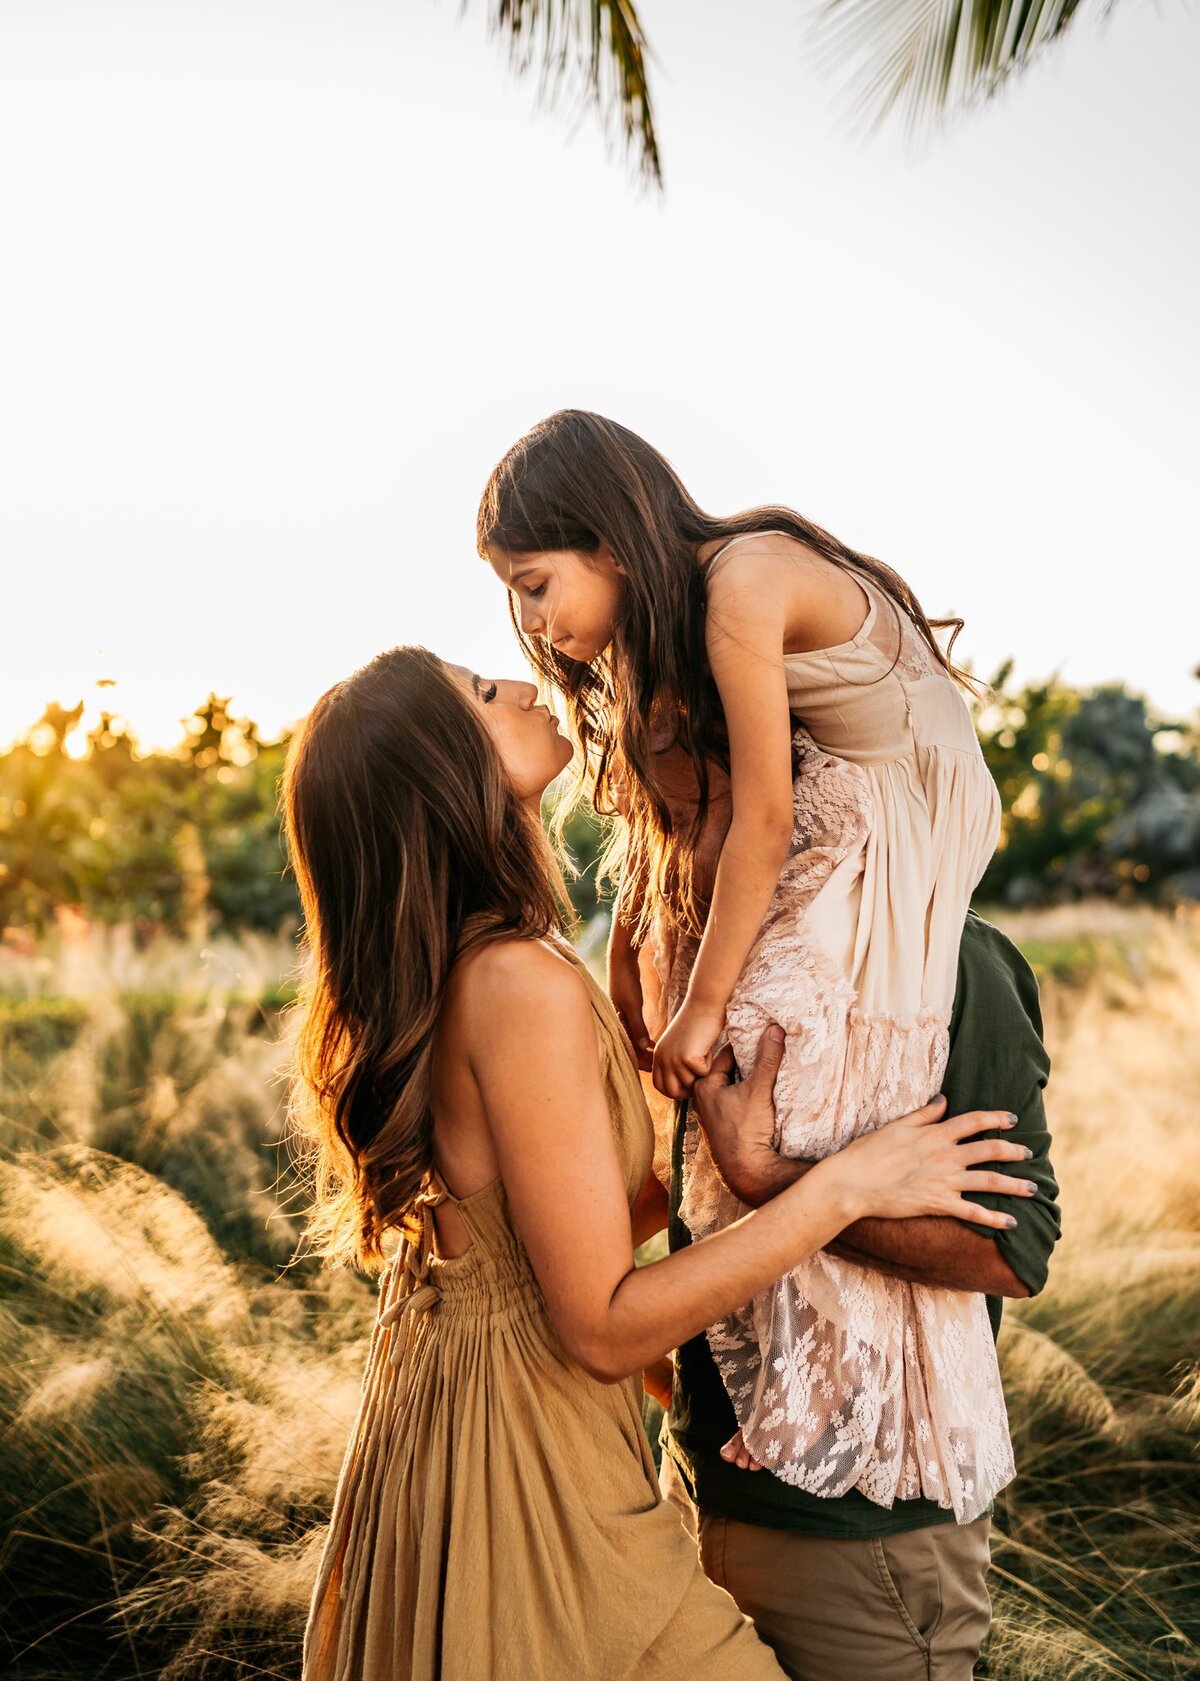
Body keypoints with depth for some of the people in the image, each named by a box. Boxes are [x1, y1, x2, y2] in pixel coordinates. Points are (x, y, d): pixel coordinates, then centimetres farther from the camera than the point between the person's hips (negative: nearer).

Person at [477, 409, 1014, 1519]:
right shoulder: (678, 611, 4)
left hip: (899, 832, -10)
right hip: (821, 815, 10)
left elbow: (765, 815, -23)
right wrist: (629, 970, 5)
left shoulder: (746, 582, -24)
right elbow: (673, 812, 7)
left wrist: (704, 1005, -18)